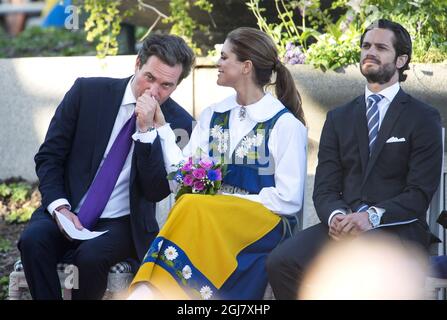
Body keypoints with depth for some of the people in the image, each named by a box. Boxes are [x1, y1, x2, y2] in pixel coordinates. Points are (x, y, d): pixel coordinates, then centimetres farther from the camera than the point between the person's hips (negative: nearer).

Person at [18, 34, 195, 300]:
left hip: (121, 224, -1)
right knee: (34, 239, -30)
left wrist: (146, 129, -20)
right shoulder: (87, 92, -1)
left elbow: (157, 191, -10)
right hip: (67, 211, 2)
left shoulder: (178, 123, -3)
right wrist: (60, 207, -14)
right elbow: (48, 156, 2)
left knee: (91, 255, -33)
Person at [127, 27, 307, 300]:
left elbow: (289, 200, -6)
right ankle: (144, 292, -47)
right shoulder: (212, 116, 15)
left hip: (265, 224, -4)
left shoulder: (286, 124, -1)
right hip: (211, 216, 4)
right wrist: (161, 128, 2)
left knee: (194, 209, -33)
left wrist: (225, 199, -10)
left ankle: (148, 290, -47)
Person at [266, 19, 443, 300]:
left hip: (398, 228, -4)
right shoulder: (338, 118, 20)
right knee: (281, 262, -25)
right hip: (343, 225, 4)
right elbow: (325, 188, 12)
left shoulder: (424, 118, 7)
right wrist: (335, 215, -12)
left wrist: (373, 216, -20)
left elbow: (420, 193, -3)